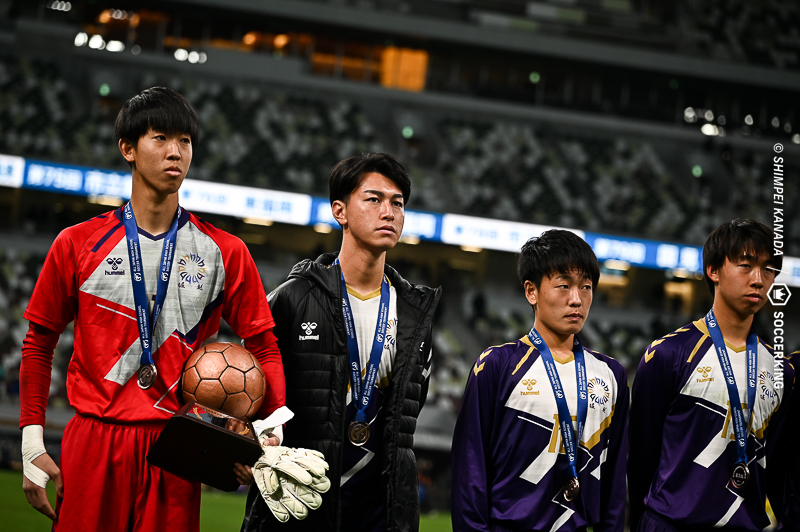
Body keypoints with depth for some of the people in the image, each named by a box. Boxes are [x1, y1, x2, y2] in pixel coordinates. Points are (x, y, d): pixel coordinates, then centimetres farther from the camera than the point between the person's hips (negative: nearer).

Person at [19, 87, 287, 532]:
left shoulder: (225, 253, 6)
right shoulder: (79, 244, 4)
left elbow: (263, 345, 8)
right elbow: (39, 342, 10)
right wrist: (33, 445, 4)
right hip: (93, 441, 0)